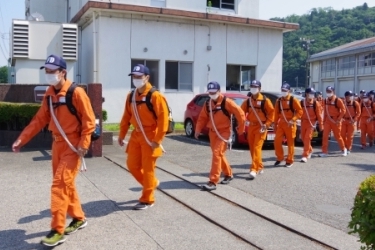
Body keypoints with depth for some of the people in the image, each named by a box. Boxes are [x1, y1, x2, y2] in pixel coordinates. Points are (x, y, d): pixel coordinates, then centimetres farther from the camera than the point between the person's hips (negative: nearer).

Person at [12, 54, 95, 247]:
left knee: (60, 183, -10)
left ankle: (57, 231, -1)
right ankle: (79, 218, 30)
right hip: (57, 143, 8)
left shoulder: (76, 93, -15)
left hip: (72, 145, -7)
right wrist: (22, 139, 5)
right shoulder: (49, 94, 8)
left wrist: (83, 144, -21)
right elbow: (40, 119, 10)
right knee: (65, 183, 13)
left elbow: (89, 121, -14)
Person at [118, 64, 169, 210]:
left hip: (149, 137, -7)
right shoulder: (131, 96, 7)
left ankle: (147, 200, 13)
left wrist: (158, 139, -20)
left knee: (147, 168, 0)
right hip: (136, 135, 7)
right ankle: (152, 183, 35)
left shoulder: (155, 96, -15)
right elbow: (126, 117, 13)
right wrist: (121, 135, 10)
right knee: (132, 165, 11)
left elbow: (163, 118, -18)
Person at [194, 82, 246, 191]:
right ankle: (228, 174, 36)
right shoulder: (207, 103, 5)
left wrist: (241, 128, -7)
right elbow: (203, 117, 10)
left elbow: (240, 113, -12)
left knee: (217, 154, -16)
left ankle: (213, 181, -15)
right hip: (213, 132, 7)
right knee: (219, 154, 15)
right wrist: (198, 130, -3)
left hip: (224, 132, -7)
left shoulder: (226, 102, -14)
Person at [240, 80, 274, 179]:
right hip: (250, 127, 6)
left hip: (260, 127, -6)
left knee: (257, 148, -14)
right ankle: (260, 167, 27)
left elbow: (272, 112, -6)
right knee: (252, 148, 10)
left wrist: (267, 124, -12)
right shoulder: (247, 101, 7)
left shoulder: (265, 100, -7)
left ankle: (254, 170, -17)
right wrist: (244, 120, -6)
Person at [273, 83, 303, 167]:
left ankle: (290, 161, 12)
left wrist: (293, 120, -16)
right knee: (277, 141, -4)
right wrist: (275, 124, 12)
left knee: (290, 142, 2)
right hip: (281, 124, 4)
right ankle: (280, 158, 14)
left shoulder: (293, 100, -5)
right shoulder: (278, 101, 9)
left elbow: (300, 111, -7)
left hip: (290, 124, -4)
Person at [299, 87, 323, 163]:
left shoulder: (316, 103, -5)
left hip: (312, 123, -4)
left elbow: (319, 115, -2)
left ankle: (305, 156, -9)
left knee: (307, 138, -12)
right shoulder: (302, 102, 2)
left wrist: (321, 125, -1)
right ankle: (310, 150, 39)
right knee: (303, 138, 13)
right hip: (303, 122, 4)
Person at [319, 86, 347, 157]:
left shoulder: (338, 100, -13)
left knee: (337, 136, 6)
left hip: (335, 121, -5)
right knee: (325, 136, -3)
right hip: (327, 120, 5)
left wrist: (339, 119, -15)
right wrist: (324, 119, 11)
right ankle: (324, 152, 2)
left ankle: (344, 149, 28)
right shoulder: (326, 100, 5)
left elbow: (343, 110, -12)